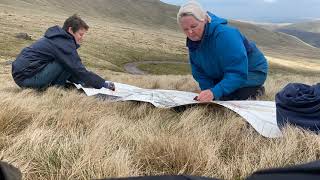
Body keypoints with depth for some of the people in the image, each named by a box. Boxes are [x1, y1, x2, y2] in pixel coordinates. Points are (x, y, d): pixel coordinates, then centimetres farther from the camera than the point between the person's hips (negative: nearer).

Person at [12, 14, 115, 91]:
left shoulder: (59, 38, 12)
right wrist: (105, 84, -13)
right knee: (67, 64, -16)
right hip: (26, 76, -9)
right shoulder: (64, 44, -17)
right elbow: (79, 70, -18)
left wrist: (82, 81, 9)